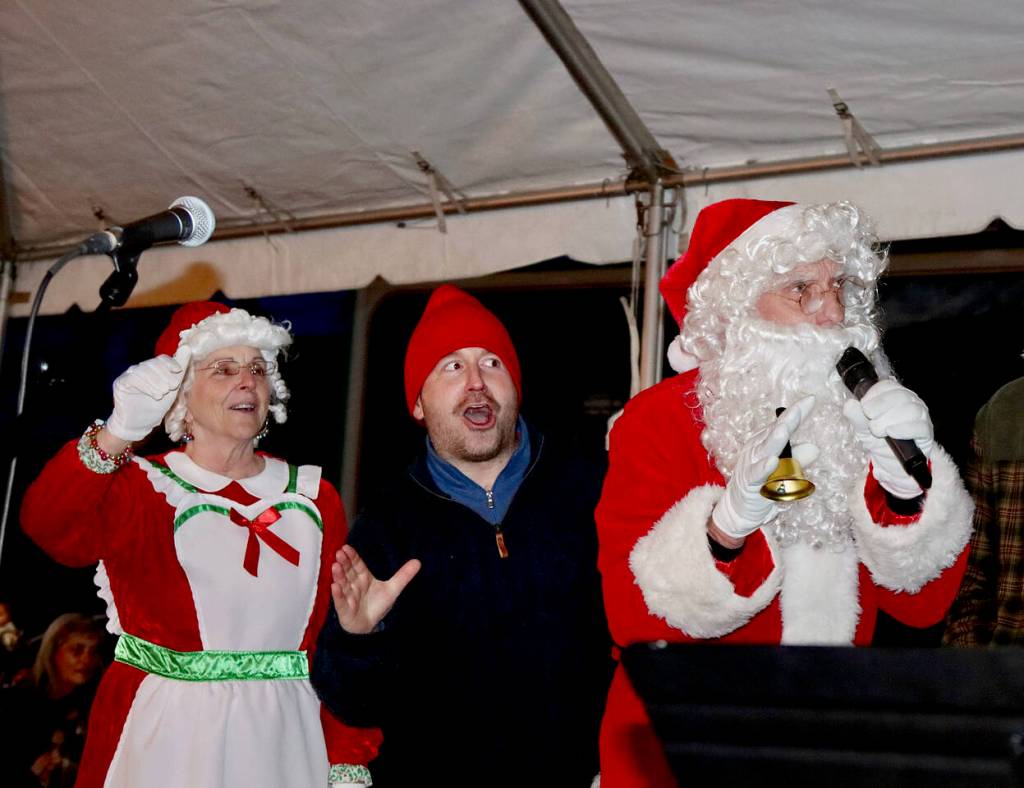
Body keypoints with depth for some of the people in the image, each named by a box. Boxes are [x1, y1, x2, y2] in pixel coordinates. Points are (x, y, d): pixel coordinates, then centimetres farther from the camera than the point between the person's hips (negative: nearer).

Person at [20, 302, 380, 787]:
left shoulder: (314, 499, 8)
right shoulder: (139, 488, -2)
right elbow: (46, 528, -21)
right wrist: (118, 434, -34)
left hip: (282, 739, 3)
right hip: (165, 738, -3)